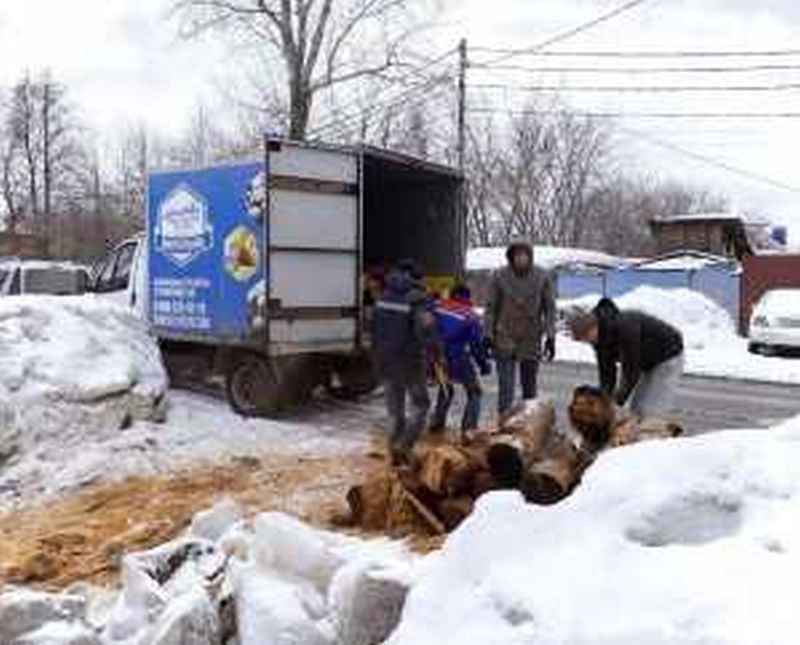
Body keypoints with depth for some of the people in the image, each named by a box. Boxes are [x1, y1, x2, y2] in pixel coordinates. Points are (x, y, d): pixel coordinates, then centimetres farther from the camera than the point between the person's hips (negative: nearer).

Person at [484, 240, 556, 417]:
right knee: (506, 386, -5)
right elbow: (491, 308, 0)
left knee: (530, 386, 11)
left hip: (532, 339, 1)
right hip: (505, 338, -1)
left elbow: (550, 308, 1)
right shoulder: (500, 276, -6)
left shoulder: (542, 277, -4)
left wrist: (550, 337, -3)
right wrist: (488, 335, -3)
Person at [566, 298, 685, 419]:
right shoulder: (600, 337, -10)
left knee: (649, 412, -14)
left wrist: (617, 402, -26)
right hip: (647, 363, 8)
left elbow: (631, 370, -31)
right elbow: (606, 373, -5)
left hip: (668, 357, -8)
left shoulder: (625, 328, -36)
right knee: (636, 408, 6)